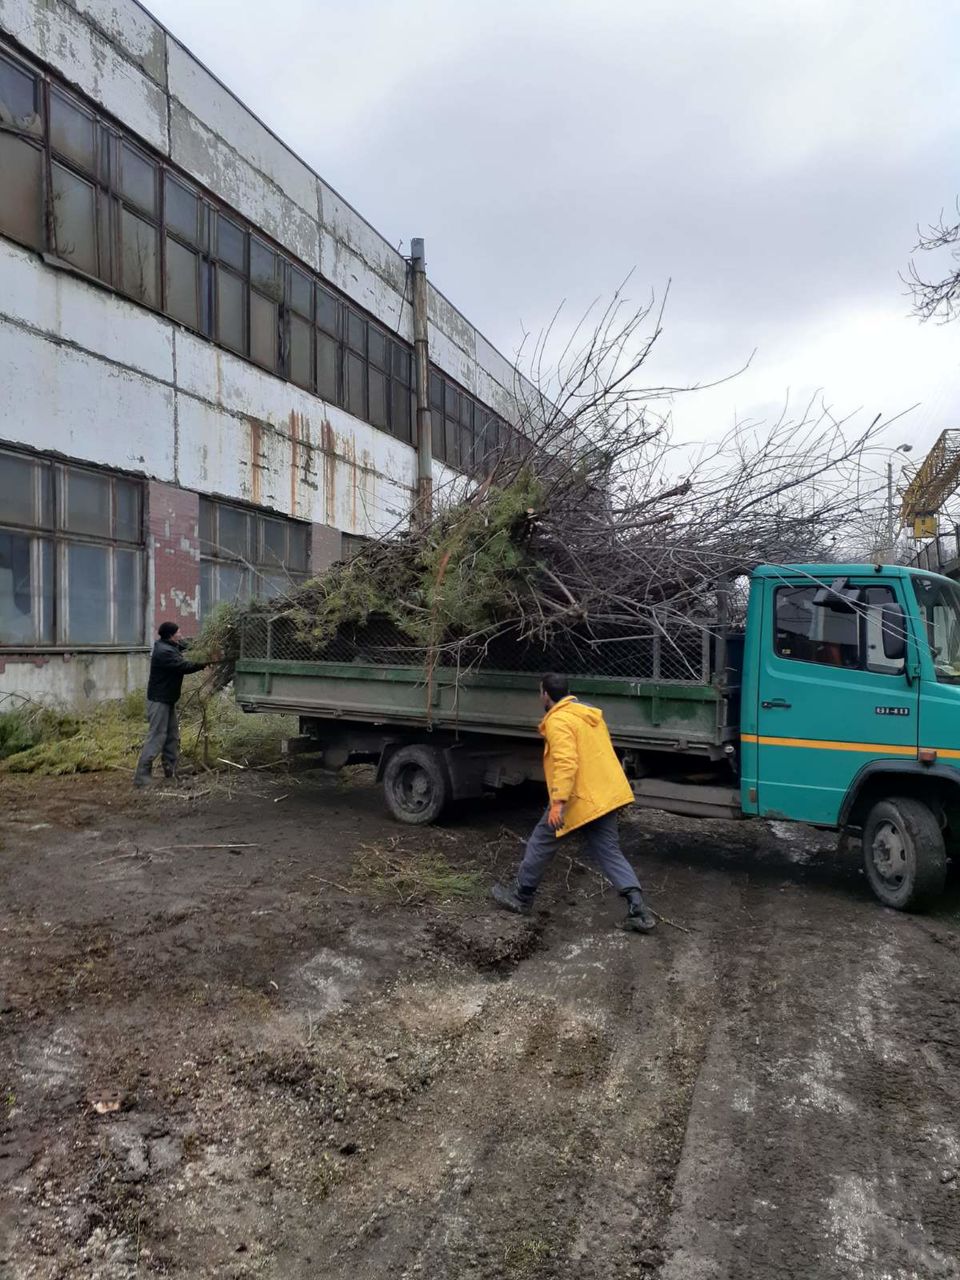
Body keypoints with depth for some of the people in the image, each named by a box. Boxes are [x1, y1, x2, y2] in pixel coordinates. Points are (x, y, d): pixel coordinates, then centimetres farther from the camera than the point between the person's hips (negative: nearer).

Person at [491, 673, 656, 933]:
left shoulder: (558, 720, -13)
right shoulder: (588, 713, 16)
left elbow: (566, 762, -25)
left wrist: (558, 802, -26)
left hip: (580, 799, -8)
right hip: (607, 795, 9)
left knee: (542, 842, 8)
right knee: (609, 851, 10)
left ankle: (521, 898, 21)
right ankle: (639, 910, 0)